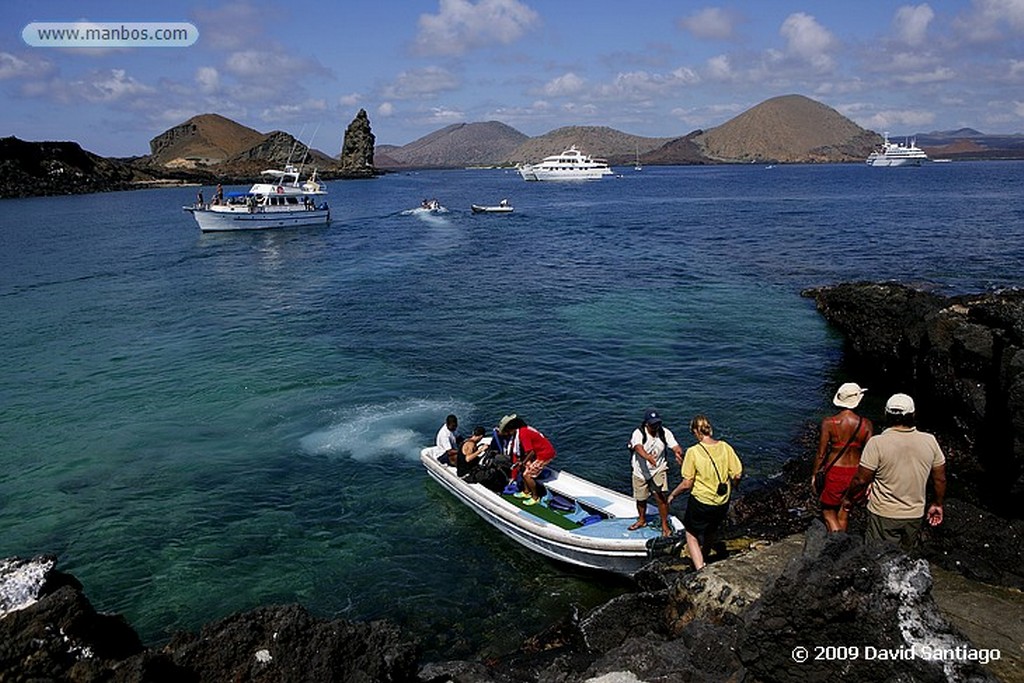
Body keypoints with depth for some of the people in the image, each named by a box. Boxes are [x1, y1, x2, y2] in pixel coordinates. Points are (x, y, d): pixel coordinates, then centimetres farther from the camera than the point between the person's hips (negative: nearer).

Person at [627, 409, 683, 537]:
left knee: (662, 497, -10)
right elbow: (639, 448, -39)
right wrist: (648, 457, -60)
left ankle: (665, 525, 10)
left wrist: (678, 453, -46)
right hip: (641, 472, 0)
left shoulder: (665, 433, -11)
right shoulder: (638, 433, -21)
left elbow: (676, 446, -20)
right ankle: (642, 520, 43)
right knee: (641, 499, 15)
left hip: (659, 470, 1)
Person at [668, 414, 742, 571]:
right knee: (711, 532, 29)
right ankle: (701, 556, 51)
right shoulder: (725, 447, -10)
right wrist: (730, 488, 17)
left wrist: (673, 495, 1)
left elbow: (687, 484, -16)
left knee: (691, 535, 16)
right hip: (722, 503, 5)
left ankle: (700, 569, 2)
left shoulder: (693, 452, -20)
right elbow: (737, 475, -4)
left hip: (700, 502, -5)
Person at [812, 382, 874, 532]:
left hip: (835, 472, -3)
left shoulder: (829, 423, -15)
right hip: (856, 473, 3)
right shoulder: (866, 424, -9)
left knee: (828, 510, 14)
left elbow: (821, 454, -11)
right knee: (845, 509, 22)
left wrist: (814, 475, 2)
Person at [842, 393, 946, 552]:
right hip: (915, 515, 4)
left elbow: (861, 479, -13)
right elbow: (940, 479, 3)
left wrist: (848, 497, 5)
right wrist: (937, 504, 19)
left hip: (883, 515, -3)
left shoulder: (877, 443, -18)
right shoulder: (930, 441, -6)